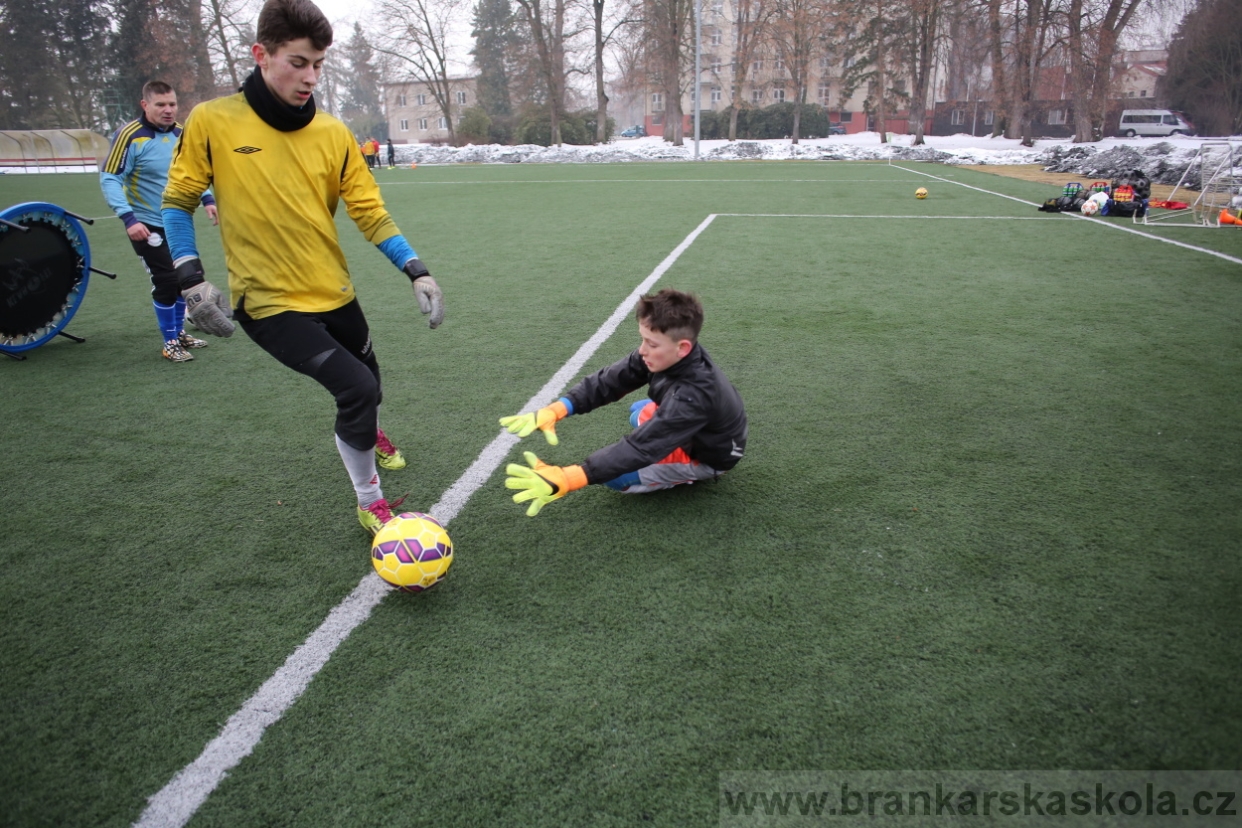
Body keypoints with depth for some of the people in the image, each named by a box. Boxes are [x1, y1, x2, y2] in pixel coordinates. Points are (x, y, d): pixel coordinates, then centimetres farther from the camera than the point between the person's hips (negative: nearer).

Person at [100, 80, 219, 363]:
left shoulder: (180, 133, 1)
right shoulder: (130, 136, -18)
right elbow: (109, 179, -18)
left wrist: (206, 199, -1)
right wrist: (128, 218, -28)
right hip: (148, 226, -6)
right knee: (165, 281, -6)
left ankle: (179, 331, 33)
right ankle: (169, 343, 10)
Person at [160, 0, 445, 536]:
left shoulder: (333, 134, -2)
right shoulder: (212, 121, -9)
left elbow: (371, 213, 0)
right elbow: (177, 201, 0)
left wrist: (416, 271, -12)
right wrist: (192, 281, -10)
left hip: (334, 294, 5)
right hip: (270, 303, -4)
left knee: (367, 382, 20)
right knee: (357, 387, -17)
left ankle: (366, 433, 60)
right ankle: (369, 502, 7)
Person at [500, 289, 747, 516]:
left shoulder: (694, 395, -42)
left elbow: (640, 448, -47)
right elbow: (608, 381, -19)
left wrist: (565, 479, -57)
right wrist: (553, 412, -34)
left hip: (707, 455, -8)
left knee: (616, 475, -16)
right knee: (640, 412, 28)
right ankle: (680, 468, 15)